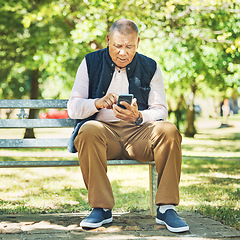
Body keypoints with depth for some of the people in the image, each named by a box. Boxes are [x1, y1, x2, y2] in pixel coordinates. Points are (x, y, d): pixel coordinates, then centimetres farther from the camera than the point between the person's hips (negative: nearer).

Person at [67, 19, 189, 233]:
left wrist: (138, 117, -19)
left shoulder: (150, 67, 10)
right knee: (89, 130, -36)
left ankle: (166, 208, -21)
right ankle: (101, 208, -24)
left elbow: (160, 110, 3)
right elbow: (73, 108, 1)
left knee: (169, 131, -29)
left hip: (138, 131, 1)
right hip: (103, 130, -1)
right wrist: (98, 103, -21)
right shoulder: (91, 63, 7)